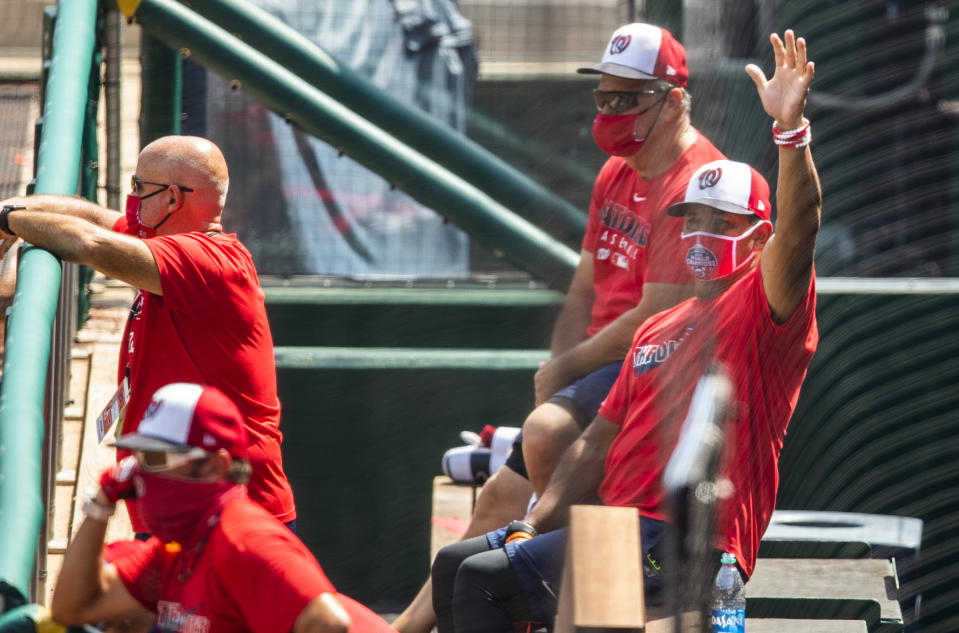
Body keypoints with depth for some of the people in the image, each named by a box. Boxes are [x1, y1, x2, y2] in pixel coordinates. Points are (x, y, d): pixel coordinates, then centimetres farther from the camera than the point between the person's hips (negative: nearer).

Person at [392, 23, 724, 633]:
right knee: (501, 499, 7)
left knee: (547, 432, -33)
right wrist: (558, 369, 0)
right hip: (607, 367, 9)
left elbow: (656, 319, -20)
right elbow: (585, 294, 18)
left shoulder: (695, 186, -16)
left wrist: (565, 370, -10)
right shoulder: (616, 176, 15)